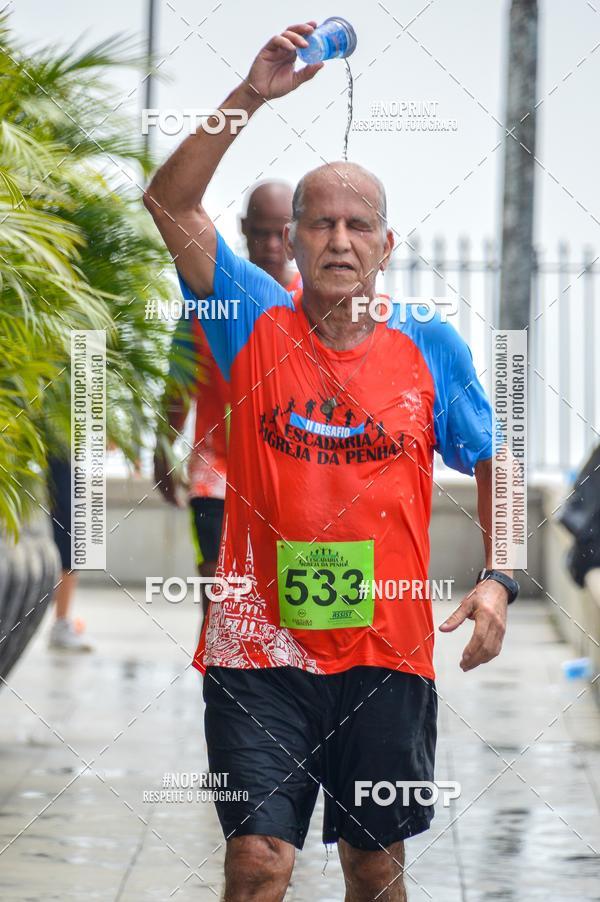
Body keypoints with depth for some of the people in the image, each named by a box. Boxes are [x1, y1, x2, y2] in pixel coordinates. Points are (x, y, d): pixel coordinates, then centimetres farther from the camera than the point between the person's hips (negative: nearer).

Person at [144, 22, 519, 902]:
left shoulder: (432, 348, 3)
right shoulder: (255, 323, 0)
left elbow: (491, 462, 13)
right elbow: (170, 202, -8)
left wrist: (496, 579, -1)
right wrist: (250, 97, -17)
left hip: (388, 653, 2)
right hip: (260, 648, -2)